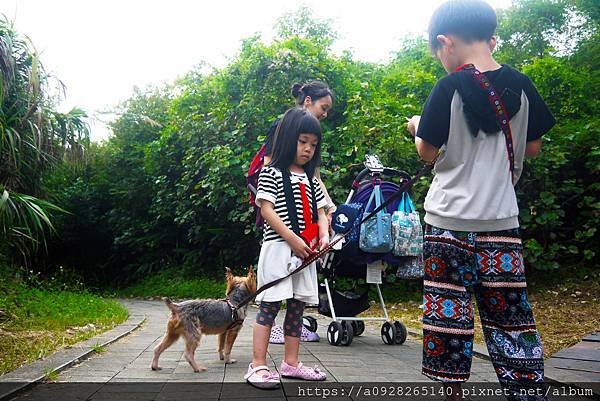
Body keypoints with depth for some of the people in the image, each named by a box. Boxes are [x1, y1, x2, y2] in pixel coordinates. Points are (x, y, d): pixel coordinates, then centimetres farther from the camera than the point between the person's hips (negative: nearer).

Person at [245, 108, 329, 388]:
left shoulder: (311, 179, 17)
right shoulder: (271, 173, -3)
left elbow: (320, 213, 16)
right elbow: (267, 210, -11)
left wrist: (324, 235, -5)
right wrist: (292, 238, -17)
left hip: (305, 251, 7)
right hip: (278, 248, -7)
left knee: (297, 306, 10)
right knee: (270, 305, -7)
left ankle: (291, 363, 19)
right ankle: (257, 366, -3)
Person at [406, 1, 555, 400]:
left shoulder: (450, 87, -9)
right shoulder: (520, 85, 3)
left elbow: (428, 152, -4)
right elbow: (533, 146, 13)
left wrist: (419, 128, 15)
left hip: (450, 219, -4)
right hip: (502, 219, 4)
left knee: (449, 309, 7)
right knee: (510, 311, 11)